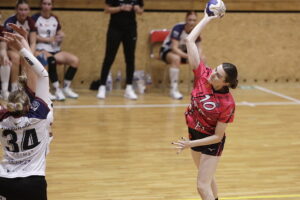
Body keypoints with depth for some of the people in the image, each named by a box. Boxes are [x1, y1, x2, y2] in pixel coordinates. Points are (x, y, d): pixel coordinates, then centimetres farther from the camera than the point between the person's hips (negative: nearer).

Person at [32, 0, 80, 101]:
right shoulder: (35, 18, -1)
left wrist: (60, 37, -5)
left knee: (75, 60, -15)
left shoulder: (55, 19, 16)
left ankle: (66, 88, -5)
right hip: (40, 49, -6)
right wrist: (48, 39, -14)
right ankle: (57, 90, -32)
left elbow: (61, 34, 20)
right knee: (51, 60, -39)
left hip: (55, 50, 6)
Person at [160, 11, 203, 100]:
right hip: (167, 50, -6)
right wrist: (188, 56, -43)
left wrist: (199, 55, -26)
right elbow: (174, 48, -32)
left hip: (183, 51, 6)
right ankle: (174, 89, -36)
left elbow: (198, 47, -2)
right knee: (176, 58, -40)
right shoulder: (178, 28, -27)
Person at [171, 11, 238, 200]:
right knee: (208, 177, 26)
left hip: (211, 142, -6)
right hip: (194, 133, 6)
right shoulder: (203, 75, -19)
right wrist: (207, 18, -18)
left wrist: (190, 144, -27)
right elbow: (190, 40, -21)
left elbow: (217, 136, -22)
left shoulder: (227, 103, -29)